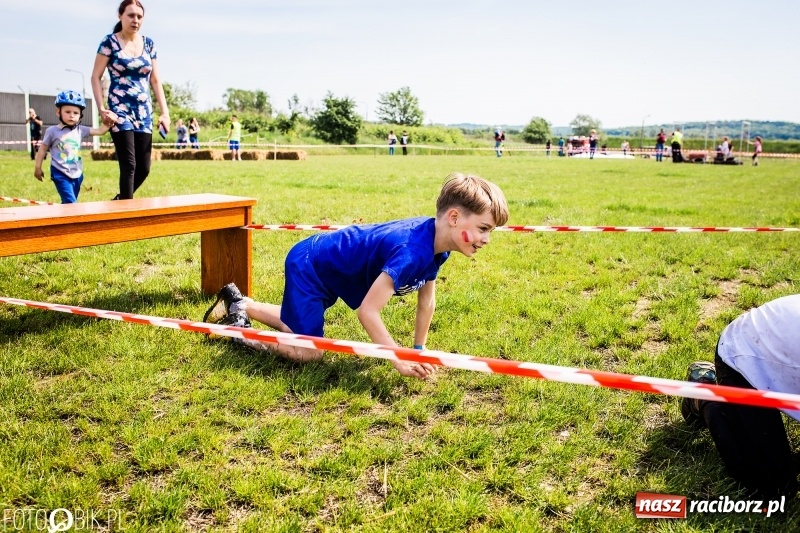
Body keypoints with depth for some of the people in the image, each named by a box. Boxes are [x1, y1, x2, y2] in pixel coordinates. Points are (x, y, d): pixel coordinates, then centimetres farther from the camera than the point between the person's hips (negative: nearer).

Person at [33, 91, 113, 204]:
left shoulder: (80, 130, 3)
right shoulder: (52, 131, -7)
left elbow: (99, 131, 7)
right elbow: (43, 149, 1)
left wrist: (107, 124, -12)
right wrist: (37, 168, 4)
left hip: (77, 174, 5)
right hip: (60, 174, -5)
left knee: (69, 203, 16)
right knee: (70, 203, -17)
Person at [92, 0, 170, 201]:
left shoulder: (148, 43, 11)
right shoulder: (110, 42, -2)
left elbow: (155, 80, 12)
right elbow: (96, 76, -2)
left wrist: (165, 112, 4)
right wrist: (101, 108, -13)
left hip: (144, 112, 5)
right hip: (120, 110, -5)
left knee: (144, 168, 5)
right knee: (129, 165, -12)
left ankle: (118, 201, 27)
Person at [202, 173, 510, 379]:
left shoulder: (436, 245, -11)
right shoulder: (411, 252, -38)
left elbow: (427, 299, 4)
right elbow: (368, 311, -36)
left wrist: (419, 349, 8)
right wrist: (400, 360, -32)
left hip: (327, 265, 9)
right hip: (309, 265, -9)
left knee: (296, 325, 27)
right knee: (308, 352, -10)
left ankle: (238, 303, 42)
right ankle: (240, 325, 9)